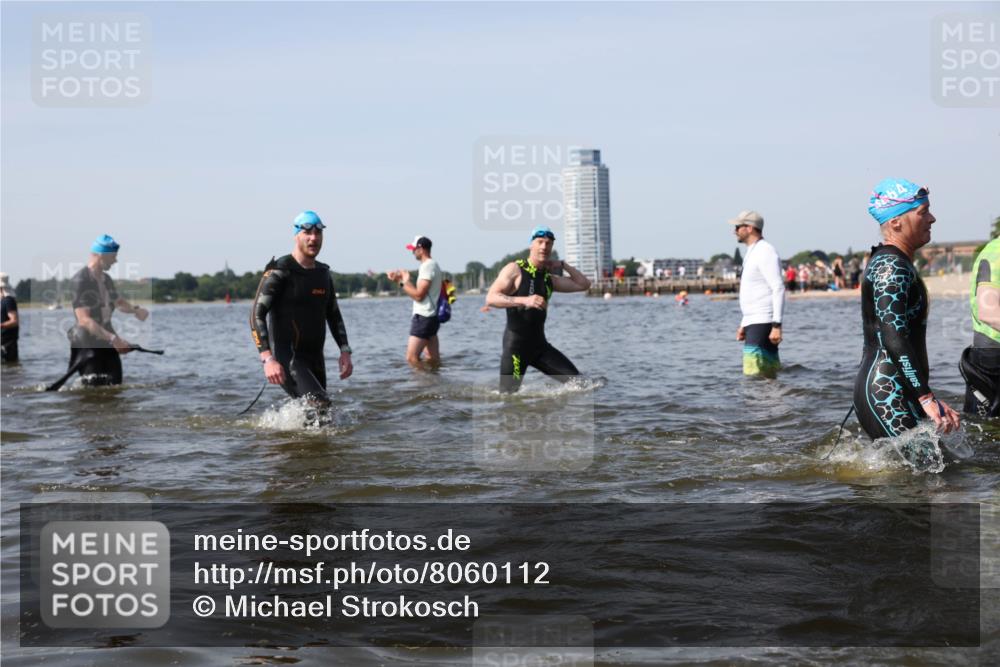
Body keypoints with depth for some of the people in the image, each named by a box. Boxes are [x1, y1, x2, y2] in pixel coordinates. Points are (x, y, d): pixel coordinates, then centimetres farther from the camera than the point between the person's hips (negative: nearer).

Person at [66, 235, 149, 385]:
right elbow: (84, 320, -25)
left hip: (107, 344, 8)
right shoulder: (80, 281, -17)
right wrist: (113, 338, -33)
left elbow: (118, 301, 27)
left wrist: (135, 310, 3)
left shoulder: (106, 279, 10)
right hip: (87, 345, -8)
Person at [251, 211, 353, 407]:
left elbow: (334, 315, 23)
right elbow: (257, 315, -16)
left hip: (315, 359, 8)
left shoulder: (323, 274, 13)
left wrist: (345, 351, 9)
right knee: (320, 405, -26)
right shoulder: (280, 272, -9)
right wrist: (268, 358, -27)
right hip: (287, 359, -7)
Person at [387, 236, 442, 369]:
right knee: (434, 360, 10)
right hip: (431, 317, 10)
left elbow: (418, 295, -20)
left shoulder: (427, 266, -15)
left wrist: (402, 283, -10)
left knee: (412, 357, -13)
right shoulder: (432, 264, 16)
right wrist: (403, 279, 10)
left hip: (423, 317, -10)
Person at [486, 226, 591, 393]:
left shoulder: (549, 279, 12)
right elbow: (491, 298, -19)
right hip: (515, 343, -6)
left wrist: (562, 265, 9)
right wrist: (524, 300, -31)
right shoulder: (514, 270, -7)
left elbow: (583, 284, 18)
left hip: (539, 344, 6)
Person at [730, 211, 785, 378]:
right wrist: (744, 324, 23)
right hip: (753, 322, 10)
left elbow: (778, 289, -18)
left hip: (762, 322, -10)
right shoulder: (752, 253, 21)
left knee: (753, 374, -18)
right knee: (768, 375, 8)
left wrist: (776, 325, -24)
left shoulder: (765, 252, -11)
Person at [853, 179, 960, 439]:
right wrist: (927, 399, -26)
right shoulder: (893, 266, -12)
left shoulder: (886, 261, 20)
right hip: (887, 396, -11)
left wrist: (929, 398, 26)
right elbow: (894, 338, -23)